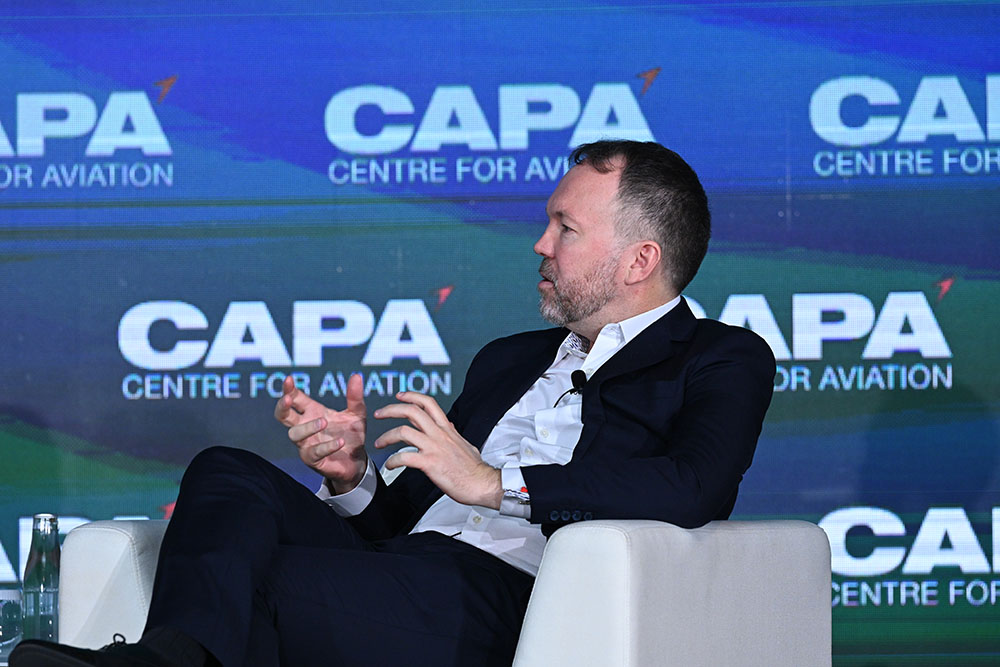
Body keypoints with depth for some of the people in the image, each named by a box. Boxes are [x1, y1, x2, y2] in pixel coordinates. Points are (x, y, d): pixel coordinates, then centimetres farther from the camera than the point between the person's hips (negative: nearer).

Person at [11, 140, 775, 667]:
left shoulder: (722, 362, 11)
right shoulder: (510, 359, 35)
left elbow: (695, 489, -11)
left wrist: (497, 484, -10)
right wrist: (353, 475, 5)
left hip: (504, 594, -7)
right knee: (229, 473, -22)